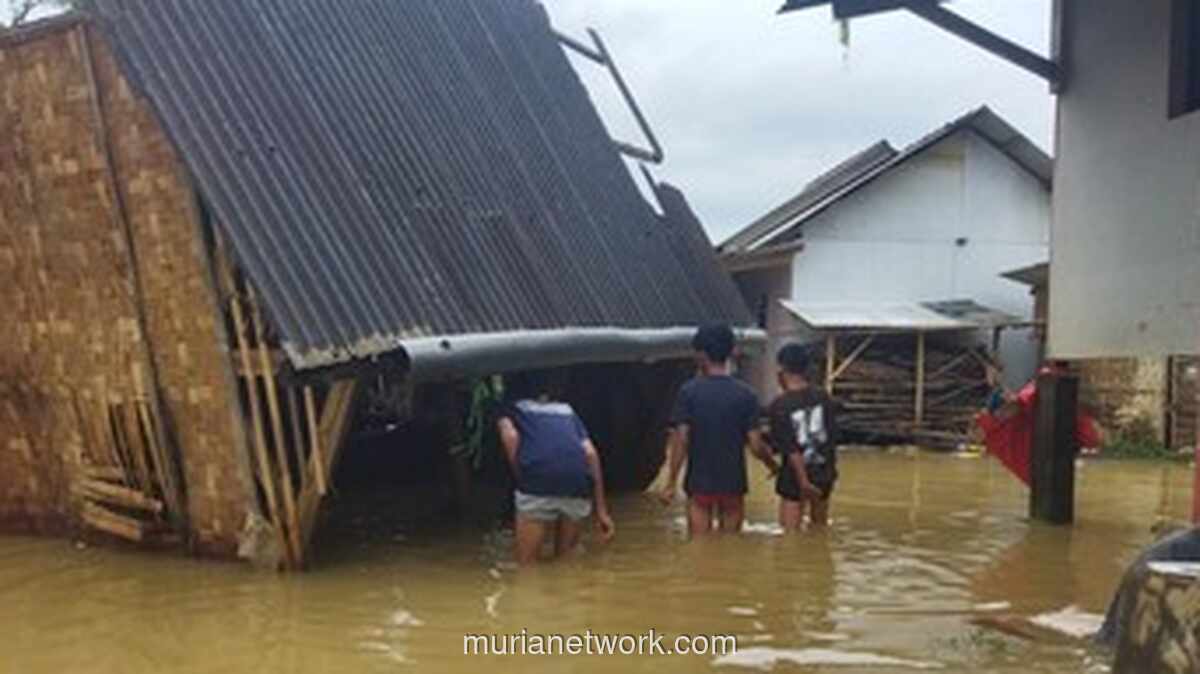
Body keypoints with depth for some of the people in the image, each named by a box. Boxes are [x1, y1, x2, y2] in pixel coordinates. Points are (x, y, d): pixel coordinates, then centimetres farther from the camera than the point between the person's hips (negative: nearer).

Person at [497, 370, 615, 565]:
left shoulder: (513, 409, 26)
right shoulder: (567, 410, 33)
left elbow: (510, 436, 1)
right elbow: (591, 454, 19)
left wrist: (521, 478, 11)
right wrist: (601, 510, 18)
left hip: (538, 484, -3)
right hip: (579, 484, 3)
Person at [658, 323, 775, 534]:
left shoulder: (689, 392, -8)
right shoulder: (745, 395, -4)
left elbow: (681, 441, -11)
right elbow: (755, 445, -6)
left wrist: (671, 484, -6)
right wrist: (773, 464, 14)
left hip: (699, 483, -1)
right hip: (733, 483, 1)